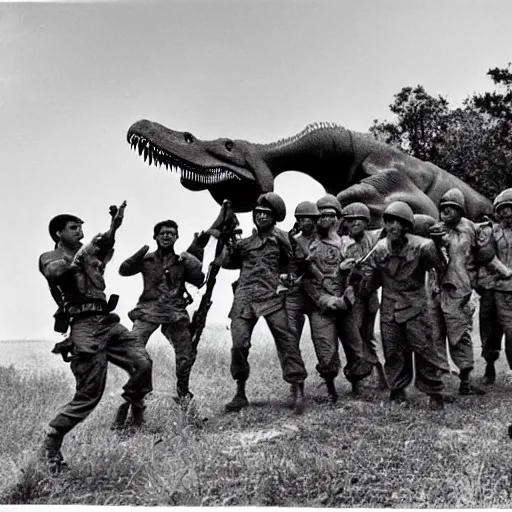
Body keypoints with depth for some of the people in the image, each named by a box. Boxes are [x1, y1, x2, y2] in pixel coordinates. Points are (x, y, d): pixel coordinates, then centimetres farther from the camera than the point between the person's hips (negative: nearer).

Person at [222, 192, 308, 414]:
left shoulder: (281, 238, 11)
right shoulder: (245, 242, 20)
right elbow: (226, 263, 26)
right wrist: (231, 247, 8)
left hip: (272, 297, -3)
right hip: (244, 298, 3)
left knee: (286, 341, -12)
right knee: (239, 344, -4)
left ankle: (297, 390, -10)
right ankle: (240, 393, 10)